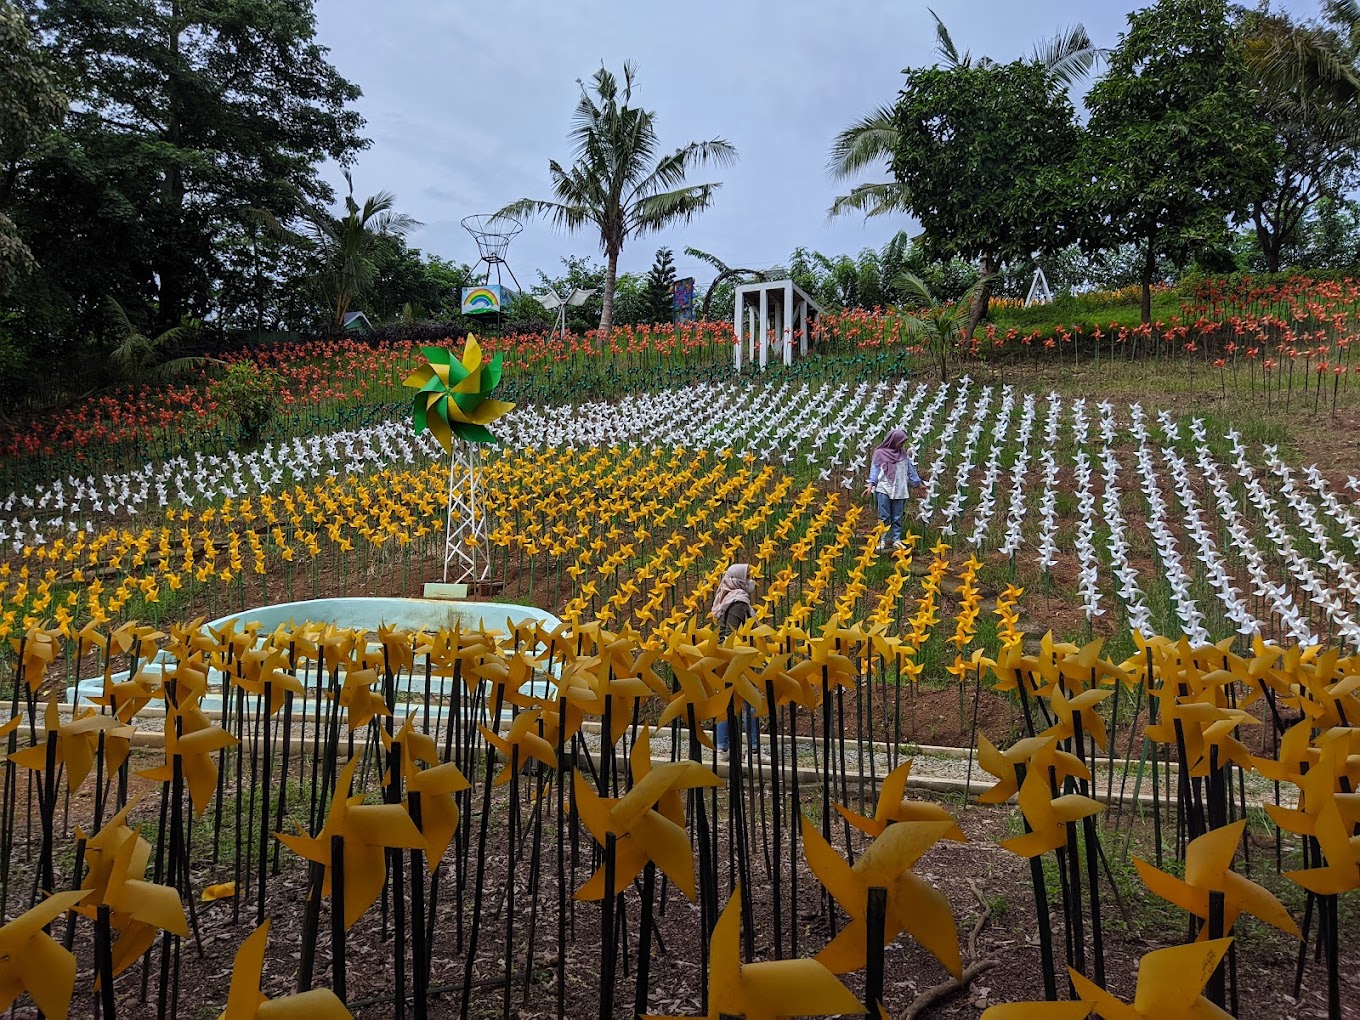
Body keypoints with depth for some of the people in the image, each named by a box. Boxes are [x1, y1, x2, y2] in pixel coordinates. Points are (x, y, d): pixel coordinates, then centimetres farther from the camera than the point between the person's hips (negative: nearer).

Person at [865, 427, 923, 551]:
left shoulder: (903, 454, 13)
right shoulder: (880, 453, 2)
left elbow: (910, 470, 17)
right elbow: (875, 470, -1)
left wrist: (918, 483, 15)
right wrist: (871, 484, -13)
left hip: (899, 490, 3)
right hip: (884, 489, -3)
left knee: (897, 517, 4)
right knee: (884, 517, -5)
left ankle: (896, 540, 9)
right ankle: (884, 540, 1)